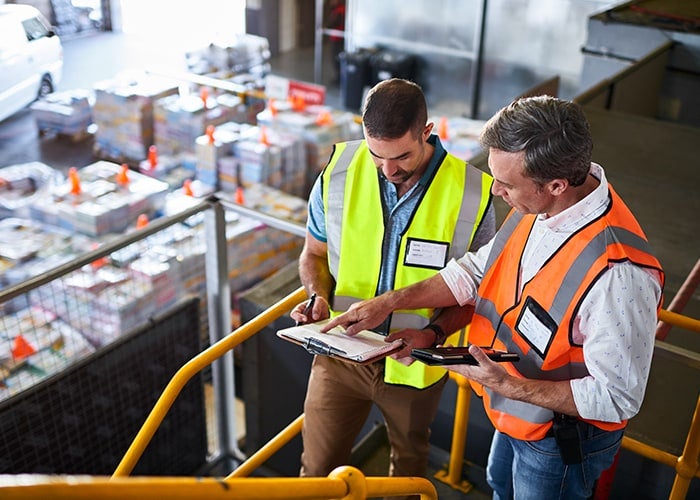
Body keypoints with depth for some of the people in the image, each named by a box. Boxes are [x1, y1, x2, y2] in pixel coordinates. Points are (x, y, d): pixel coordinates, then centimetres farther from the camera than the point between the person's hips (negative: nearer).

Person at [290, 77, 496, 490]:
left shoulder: (472, 194, -18)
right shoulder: (338, 173, -14)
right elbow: (314, 253, 3)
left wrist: (434, 332, -23)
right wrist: (318, 298, -17)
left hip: (415, 362, 0)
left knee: (410, 457, 26)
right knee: (318, 468, 11)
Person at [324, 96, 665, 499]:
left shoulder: (617, 274, -40)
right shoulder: (539, 205, -16)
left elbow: (617, 398, -30)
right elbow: (478, 269, -1)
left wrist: (506, 385, -30)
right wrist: (389, 302, -6)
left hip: (562, 439, -7)